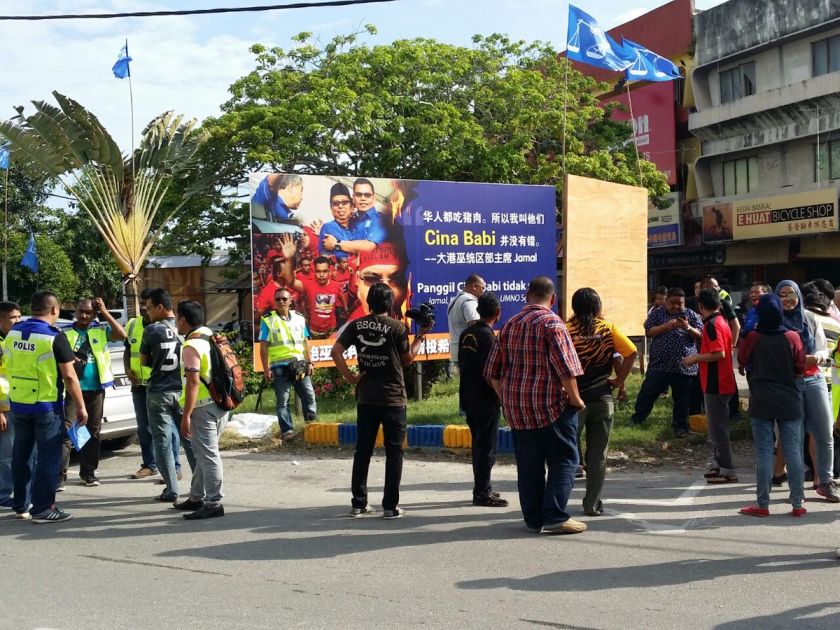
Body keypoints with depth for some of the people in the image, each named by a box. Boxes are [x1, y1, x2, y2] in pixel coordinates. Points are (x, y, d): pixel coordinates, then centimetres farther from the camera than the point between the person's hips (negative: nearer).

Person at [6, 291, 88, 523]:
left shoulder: (13, 333, 3)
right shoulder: (55, 337, -16)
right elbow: (69, 376, -16)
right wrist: (81, 407, -9)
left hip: (17, 403, 6)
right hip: (46, 406, -6)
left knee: (20, 455, 16)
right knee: (48, 457, 2)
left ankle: (20, 505, 24)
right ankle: (43, 508, 2)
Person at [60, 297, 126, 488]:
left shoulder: (101, 330, 5)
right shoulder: (66, 333, 5)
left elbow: (121, 335, -11)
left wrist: (105, 312, -10)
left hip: (96, 388, 2)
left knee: (92, 431, 9)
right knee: (66, 430, -9)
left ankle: (88, 472, 20)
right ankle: (60, 475, -7)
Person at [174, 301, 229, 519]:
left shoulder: (191, 346, -15)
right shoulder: (211, 336, 12)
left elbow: (193, 382, -21)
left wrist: (186, 416, -20)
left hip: (204, 406, -9)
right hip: (220, 403, 9)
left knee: (207, 455, -5)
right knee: (203, 452, 18)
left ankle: (214, 503, -2)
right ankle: (197, 497, 27)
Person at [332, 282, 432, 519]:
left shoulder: (356, 326, 2)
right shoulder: (397, 327, -9)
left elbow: (336, 352, -5)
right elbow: (407, 359, 0)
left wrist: (350, 377, -1)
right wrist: (420, 336, 10)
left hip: (365, 397, 4)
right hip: (393, 398, -4)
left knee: (363, 450, 12)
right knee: (394, 451, 4)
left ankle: (358, 503, 15)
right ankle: (390, 506, 4)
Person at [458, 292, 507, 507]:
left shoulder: (466, 334, 8)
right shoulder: (488, 336, -17)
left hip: (469, 398, 8)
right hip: (486, 400, -8)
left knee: (479, 444, 17)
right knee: (487, 446, -1)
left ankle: (482, 488, 25)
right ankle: (482, 493, 3)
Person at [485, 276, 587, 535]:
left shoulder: (509, 325, 10)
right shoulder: (551, 323, -10)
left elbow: (493, 371, 13)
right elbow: (566, 368, -18)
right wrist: (575, 399, -6)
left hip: (516, 408, 6)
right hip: (551, 406, -6)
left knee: (528, 465, 11)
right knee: (563, 460, 3)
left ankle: (534, 519, 14)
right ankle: (555, 516, -3)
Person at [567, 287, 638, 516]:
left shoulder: (565, 330, -4)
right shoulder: (608, 329, 1)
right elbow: (632, 353, -8)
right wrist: (620, 381, -1)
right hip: (602, 399, 1)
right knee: (598, 455, 8)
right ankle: (592, 504, 10)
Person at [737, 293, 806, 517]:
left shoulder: (752, 337, -8)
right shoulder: (792, 337, -6)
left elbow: (742, 361, 8)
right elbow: (801, 368, 2)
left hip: (761, 402, -1)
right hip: (790, 402, 1)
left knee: (764, 453, 2)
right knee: (793, 452, 6)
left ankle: (762, 504, 4)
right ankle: (797, 504, 9)